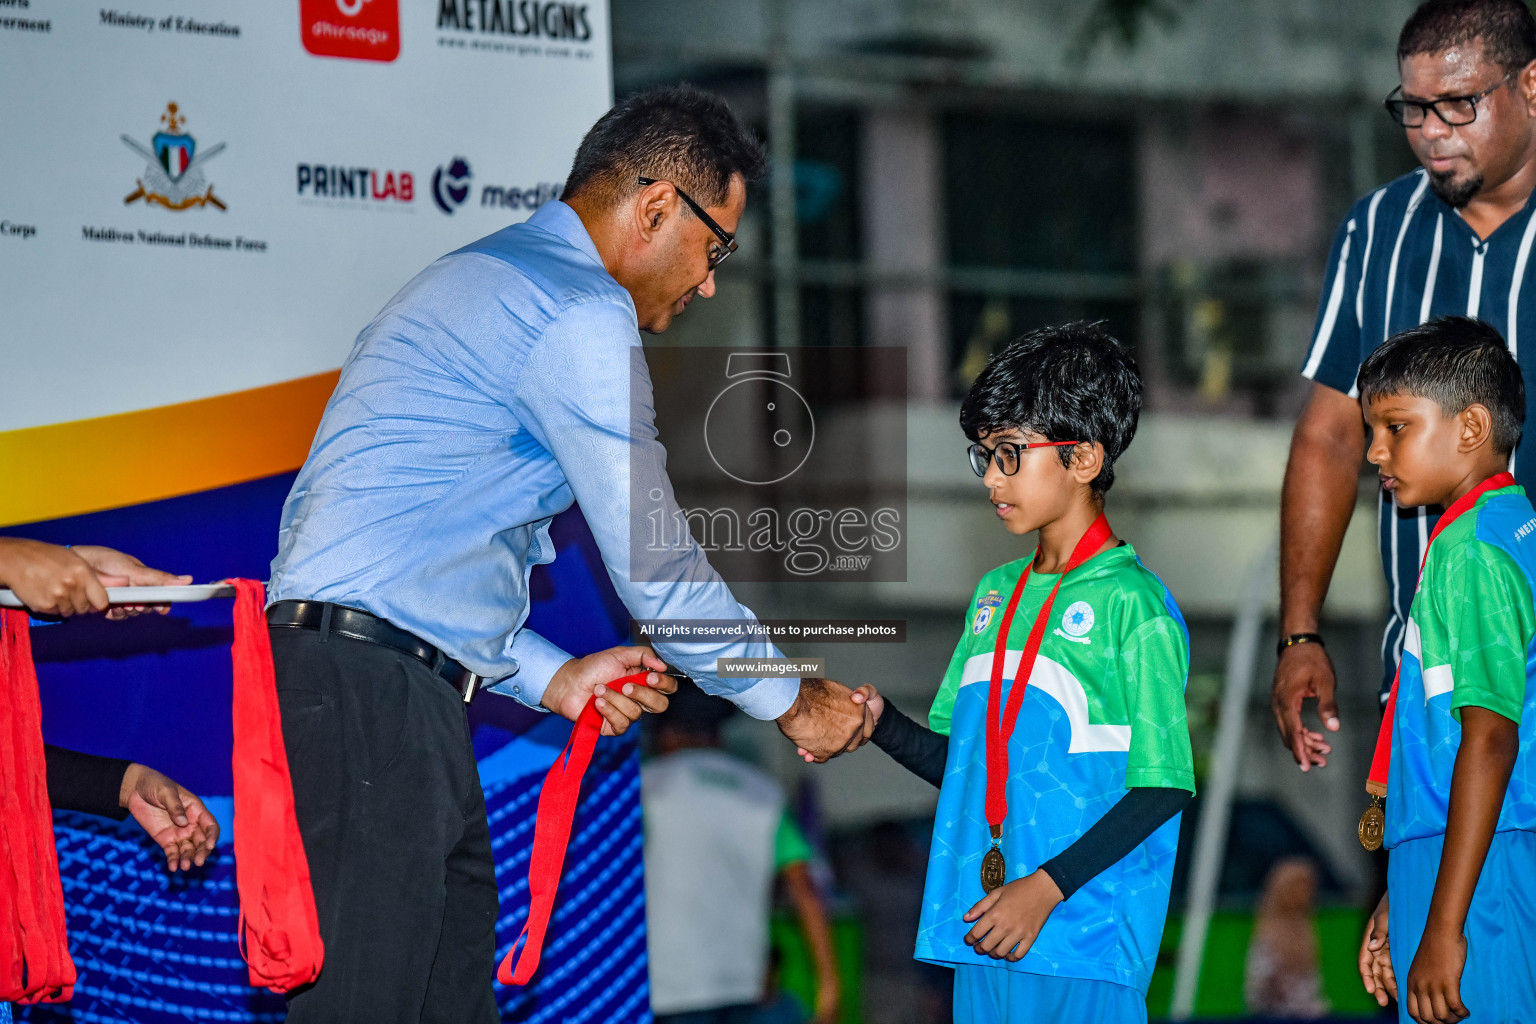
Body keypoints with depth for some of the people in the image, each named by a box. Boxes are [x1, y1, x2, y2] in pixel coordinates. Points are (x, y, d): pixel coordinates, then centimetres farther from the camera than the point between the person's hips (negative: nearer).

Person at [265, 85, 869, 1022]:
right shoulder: (579, 312, -8)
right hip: (375, 695, -11)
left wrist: (552, 677, 19)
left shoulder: (486, 286, 25)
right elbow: (656, 569, -5)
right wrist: (794, 702, 8)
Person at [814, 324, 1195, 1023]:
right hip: (983, 934, 7)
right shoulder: (996, 594, 15)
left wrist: (1046, 886, -16)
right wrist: (879, 723, 0)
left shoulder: (1132, 603, -8)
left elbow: (1163, 787, -11)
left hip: (1082, 939, -6)